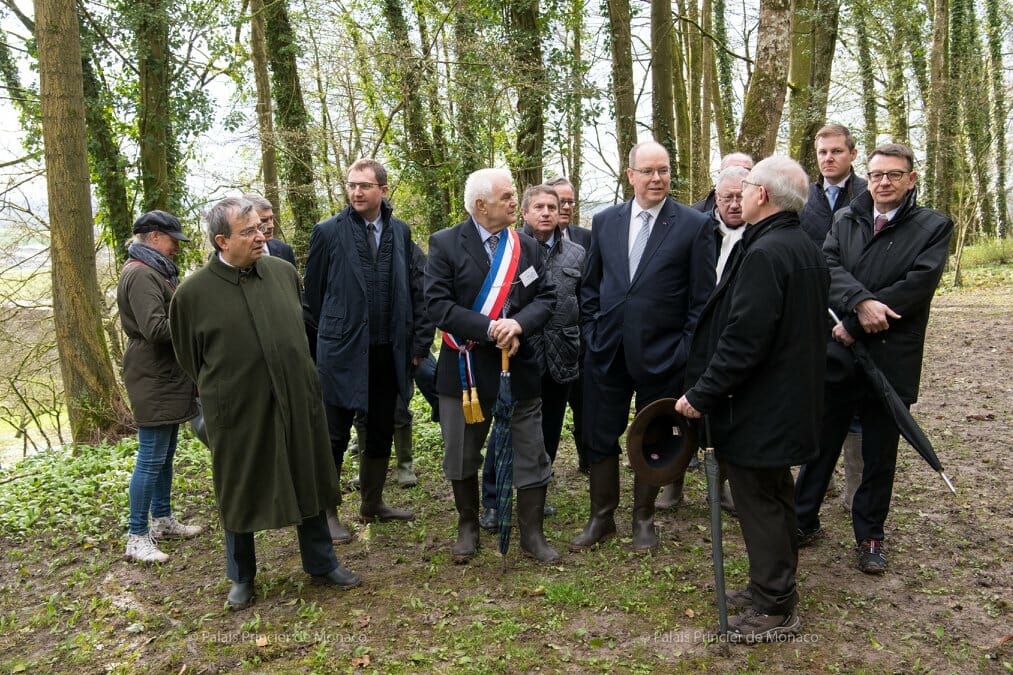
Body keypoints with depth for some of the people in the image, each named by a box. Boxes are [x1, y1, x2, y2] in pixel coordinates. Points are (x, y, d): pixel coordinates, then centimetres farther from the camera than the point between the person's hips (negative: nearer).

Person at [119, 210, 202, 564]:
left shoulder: (156, 272, 18)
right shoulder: (141, 274, -15)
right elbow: (155, 328, -24)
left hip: (168, 378, 10)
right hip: (153, 380, -10)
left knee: (165, 455, 17)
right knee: (151, 459, -5)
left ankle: (163, 520, 28)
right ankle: (137, 537, 4)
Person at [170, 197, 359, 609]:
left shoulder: (284, 272, -1)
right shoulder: (194, 292, -10)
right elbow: (188, 355, 4)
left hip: (296, 403, 3)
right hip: (236, 411, -3)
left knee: (308, 484, 14)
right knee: (239, 494, 13)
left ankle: (321, 565, 33)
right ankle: (242, 578, 34)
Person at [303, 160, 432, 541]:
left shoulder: (401, 232, 4)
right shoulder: (328, 232, -4)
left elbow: (416, 290, 5)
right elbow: (313, 292, 2)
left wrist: (419, 341, 2)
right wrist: (328, 335, 5)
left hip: (389, 352, 4)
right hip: (343, 352, -3)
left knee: (381, 434, 16)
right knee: (334, 437, 5)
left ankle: (372, 504, 33)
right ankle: (327, 513, 19)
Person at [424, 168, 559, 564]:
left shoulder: (529, 247, 6)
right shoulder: (446, 244, -6)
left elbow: (546, 298, 2)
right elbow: (438, 304, -13)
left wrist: (518, 323, -18)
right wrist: (489, 329, -21)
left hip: (520, 366, 2)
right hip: (466, 367, -2)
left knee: (530, 454, 6)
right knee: (462, 456, 13)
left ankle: (532, 534, 21)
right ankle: (468, 527, 33)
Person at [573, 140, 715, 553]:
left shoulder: (695, 225, -5)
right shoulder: (605, 221, 5)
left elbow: (703, 298, -4)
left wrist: (686, 351, -8)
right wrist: (591, 334, 5)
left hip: (661, 354, -3)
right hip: (607, 351, 3)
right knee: (599, 437, 10)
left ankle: (643, 518, 31)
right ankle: (601, 518, 28)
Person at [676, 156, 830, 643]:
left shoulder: (764, 254, -22)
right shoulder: (807, 249, 9)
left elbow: (742, 340, -27)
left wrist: (702, 395, -18)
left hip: (757, 409, -10)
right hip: (791, 401, 10)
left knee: (760, 505, 3)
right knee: (775, 498, 21)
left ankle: (774, 611, 17)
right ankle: (776, 588, 36)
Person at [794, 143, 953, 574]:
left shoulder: (934, 227, 1)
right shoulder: (846, 221, 9)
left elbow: (919, 283, -13)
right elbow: (829, 266, -7)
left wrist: (857, 324, -15)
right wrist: (861, 303, -25)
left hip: (891, 360, -2)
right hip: (836, 356, 2)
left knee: (880, 455, 11)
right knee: (820, 443, 11)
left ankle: (870, 535, 27)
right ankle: (803, 520, 26)